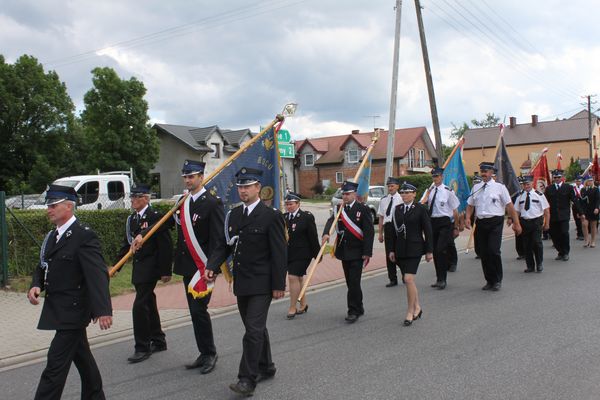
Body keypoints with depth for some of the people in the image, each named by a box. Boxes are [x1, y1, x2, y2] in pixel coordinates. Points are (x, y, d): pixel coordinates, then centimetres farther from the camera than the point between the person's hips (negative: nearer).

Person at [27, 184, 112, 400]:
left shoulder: (84, 236, -17)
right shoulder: (51, 236, 10)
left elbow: (98, 274, -24)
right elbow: (43, 267, 17)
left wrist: (103, 309, -32)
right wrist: (36, 285, -5)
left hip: (72, 311, -9)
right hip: (60, 309, 9)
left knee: (56, 363, -6)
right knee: (81, 356, 20)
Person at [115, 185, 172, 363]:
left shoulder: (155, 217, -12)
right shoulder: (131, 219, 12)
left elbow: (165, 246, -14)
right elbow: (127, 244, 17)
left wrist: (165, 271, -16)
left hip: (150, 268, -8)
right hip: (138, 269, 8)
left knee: (140, 306, -10)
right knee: (149, 305, 16)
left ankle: (142, 348, 0)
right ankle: (158, 341, 29)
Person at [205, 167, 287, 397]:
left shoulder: (271, 216, -10)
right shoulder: (234, 214, 10)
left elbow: (279, 253, -11)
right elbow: (228, 245, 14)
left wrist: (279, 285, -13)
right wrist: (214, 268, 0)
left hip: (261, 284, -7)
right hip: (241, 283, 7)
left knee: (253, 330, -8)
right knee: (256, 328, 18)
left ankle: (247, 379, -1)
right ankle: (266, 368, 33)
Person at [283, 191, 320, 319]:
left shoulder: (307, 217, -7)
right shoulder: (284, 218, 7)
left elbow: (313, 237, -5)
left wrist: (317, 254, -4)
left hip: (302, 254, -6)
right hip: (288, 254, 6)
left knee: (293, 277, -13)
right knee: (298, 279, 16)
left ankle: (292, 307, -3)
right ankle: (303, 305, 31)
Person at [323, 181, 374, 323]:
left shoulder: (363, 209, -7)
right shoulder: (338, 209, 8)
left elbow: (369, 232, -10)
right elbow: (331, 221, -9)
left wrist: (367, 253, -14)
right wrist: (326, 233, -31)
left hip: (357, 252, -5)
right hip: (344, 251, 6)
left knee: (354, 282, -8)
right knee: (350, 282, 13)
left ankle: (353, 311, 2)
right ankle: (359, 308, 28)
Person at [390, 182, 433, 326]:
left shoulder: (420, 209, -5)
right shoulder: (398, 209, 10)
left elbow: (428, 230, -3)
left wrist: (429, 250, -4)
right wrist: (392, 250, 10)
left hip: (414, 248, -5)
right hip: (400, 249, 5)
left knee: (409, 279, -13)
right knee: (409, 281, 13)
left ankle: (410, 311, 1)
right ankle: (417, 307, 29)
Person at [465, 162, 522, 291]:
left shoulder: (499, 187, 0)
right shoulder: (476, 188, 12)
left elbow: (509, 205, -1)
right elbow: (470, 205, 16)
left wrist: (516, 223, -4)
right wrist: (468, 218, -2)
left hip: (495, 222, -4)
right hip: (481, 222, 4)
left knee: (494, 251, -14)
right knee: (483, 253, 7)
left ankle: (497, 280, 4)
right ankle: (489, 280, 22)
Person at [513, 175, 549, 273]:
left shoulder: (539, 195, 1)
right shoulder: (520, 196, 10)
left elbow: (546, 210, 0)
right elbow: (516, 211, 11)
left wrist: (546, 223, -5)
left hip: (536, 222, -3)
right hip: (524, 222, 3)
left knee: (537, 243, -12)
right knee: (526, 245, 5)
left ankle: (539, 264, 9)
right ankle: (530, 266, 18)